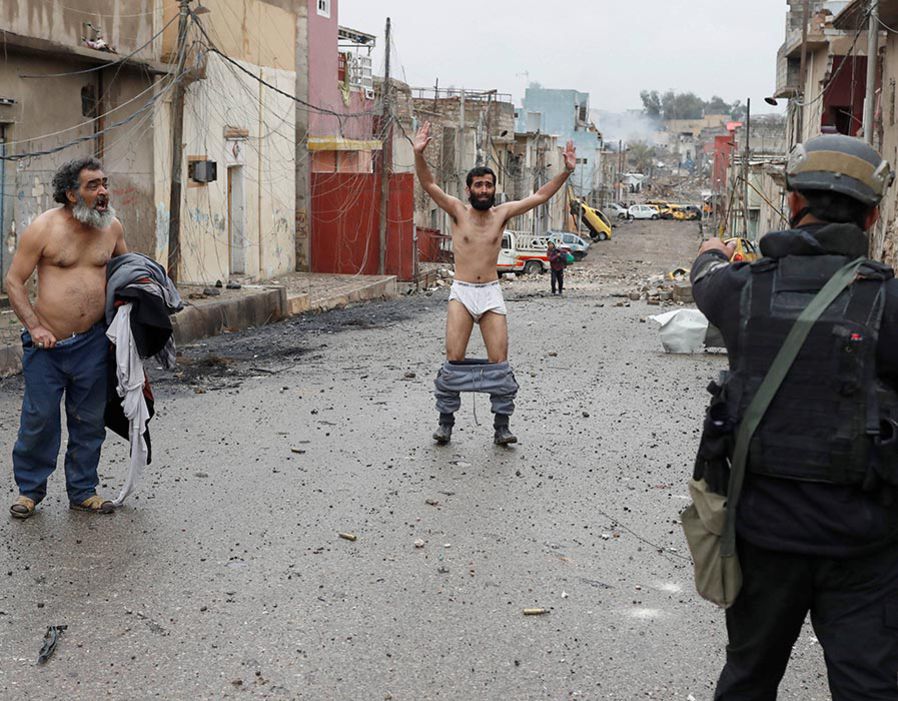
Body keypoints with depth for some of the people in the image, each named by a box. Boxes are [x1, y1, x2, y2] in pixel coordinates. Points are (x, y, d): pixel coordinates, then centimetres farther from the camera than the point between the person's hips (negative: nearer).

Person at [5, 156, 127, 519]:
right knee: (40, 418, 1)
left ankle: (83, 490, 23)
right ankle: (29, 489, 20)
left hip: (93, 342, 4)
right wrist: (34, 326, -14)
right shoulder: (44, 227, -9)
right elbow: (13, 281, -5)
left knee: (89, 420, 9)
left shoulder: (112, 227, 4)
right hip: (47, 341, -4)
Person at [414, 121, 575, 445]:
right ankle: (446, 422, 6)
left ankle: (501, 426, 4)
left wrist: (566, 171, -2)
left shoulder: (502, 213, 6)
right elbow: (428, 184, -10)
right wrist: (418, 154, -25)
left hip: (492, 293, 1)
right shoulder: (458, 211, 1)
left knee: (499, 361, -3)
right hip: (461, 293, -1)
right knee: (454, 359, -6)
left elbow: (540, 196, 7)